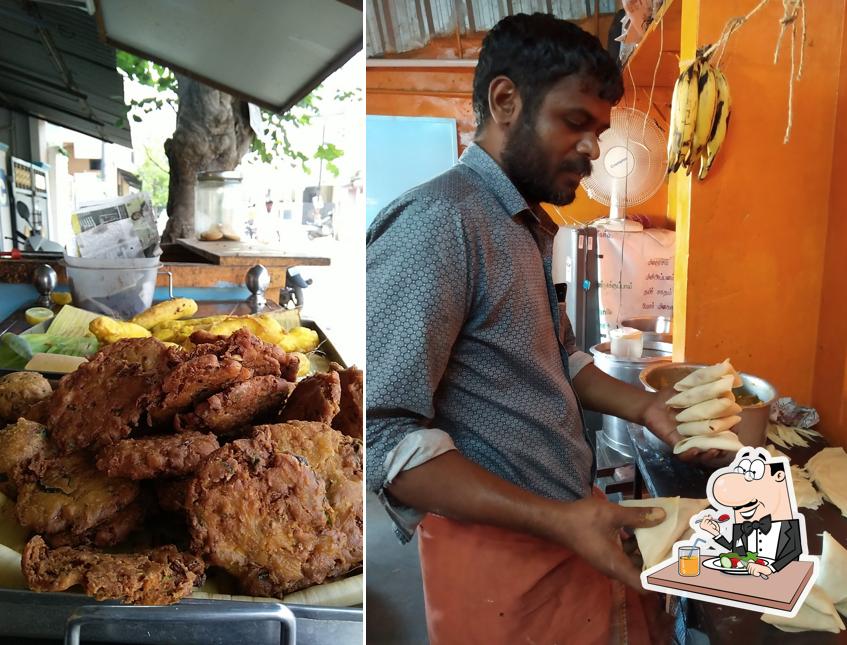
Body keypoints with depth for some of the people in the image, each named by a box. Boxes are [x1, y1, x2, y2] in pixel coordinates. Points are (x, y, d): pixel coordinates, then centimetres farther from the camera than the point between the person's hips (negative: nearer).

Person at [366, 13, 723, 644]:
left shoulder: (533, 226, 10)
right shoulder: (438, 222, -21)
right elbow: (383, 433, -25)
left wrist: (645, 407, 6)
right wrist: (555, 519, -27)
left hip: (572, 519, 9)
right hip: (499, 546, -8)